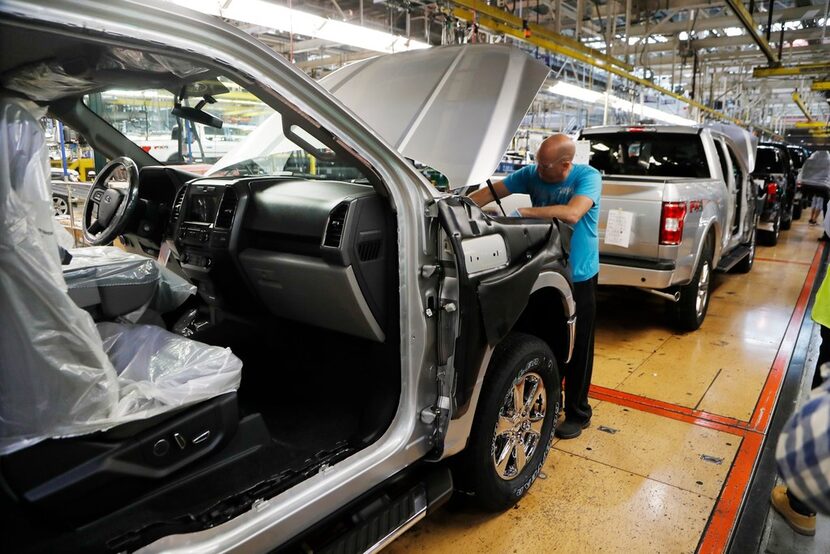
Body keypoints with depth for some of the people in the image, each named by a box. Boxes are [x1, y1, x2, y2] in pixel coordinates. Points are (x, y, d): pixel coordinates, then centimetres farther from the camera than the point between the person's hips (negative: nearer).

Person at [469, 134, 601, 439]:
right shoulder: (533, 174, -3)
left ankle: (578, 413, 24)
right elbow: (493, 190, -3)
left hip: (578, 277, -4)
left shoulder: (588, 177, -16)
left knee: (577, 348, 7)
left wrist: (522, 212, -31)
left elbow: (571, 214, -32)